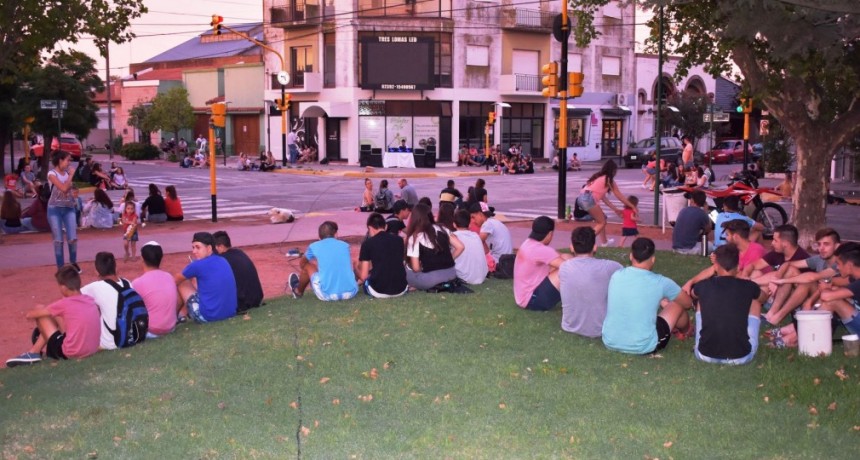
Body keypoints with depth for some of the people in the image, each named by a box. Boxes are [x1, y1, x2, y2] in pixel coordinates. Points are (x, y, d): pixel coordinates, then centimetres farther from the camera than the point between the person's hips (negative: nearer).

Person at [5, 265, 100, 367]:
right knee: (55, 316, 23)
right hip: (92, 350, 6)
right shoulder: (91, 301, 3)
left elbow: (30, 315, -4)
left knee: (39, 309, 5)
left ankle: (34, 353, 17)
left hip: (70, 353, -6)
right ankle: (34, 350, 23)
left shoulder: (64, 304, -12)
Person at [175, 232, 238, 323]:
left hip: (208, 316, -7)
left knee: (181, 284, 12)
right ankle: (182, 314, 31)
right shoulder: (224, 261, 9)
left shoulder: (197, 265, -10)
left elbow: (175, 280, 11)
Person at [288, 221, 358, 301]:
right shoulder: (344, 245, 13)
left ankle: (298, 292, 48)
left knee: (307, 266, 20)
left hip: (328, 295, -2)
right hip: (351, 293, 2)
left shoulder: (314, 246, 7)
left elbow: (302, 262, 30)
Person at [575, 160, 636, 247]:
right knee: (602, 223, 4)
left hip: (581, 197, 8)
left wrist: (615, 209, 30)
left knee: (600, 219, 24)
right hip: (588, 199, -8)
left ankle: (604, 242, 32)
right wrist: (633, 206, 20)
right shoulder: (609, 179, 5)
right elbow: (620, 197, 11)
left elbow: (603, 197, 27)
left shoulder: (598, 177, 27)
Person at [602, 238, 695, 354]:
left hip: (610, 343, 3)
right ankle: (685, 332, 50)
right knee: (678, 304, 18)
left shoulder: (616, 276, -2)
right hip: (643, 347, -3)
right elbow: (688, 304, 8)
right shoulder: (661, 282, -10)